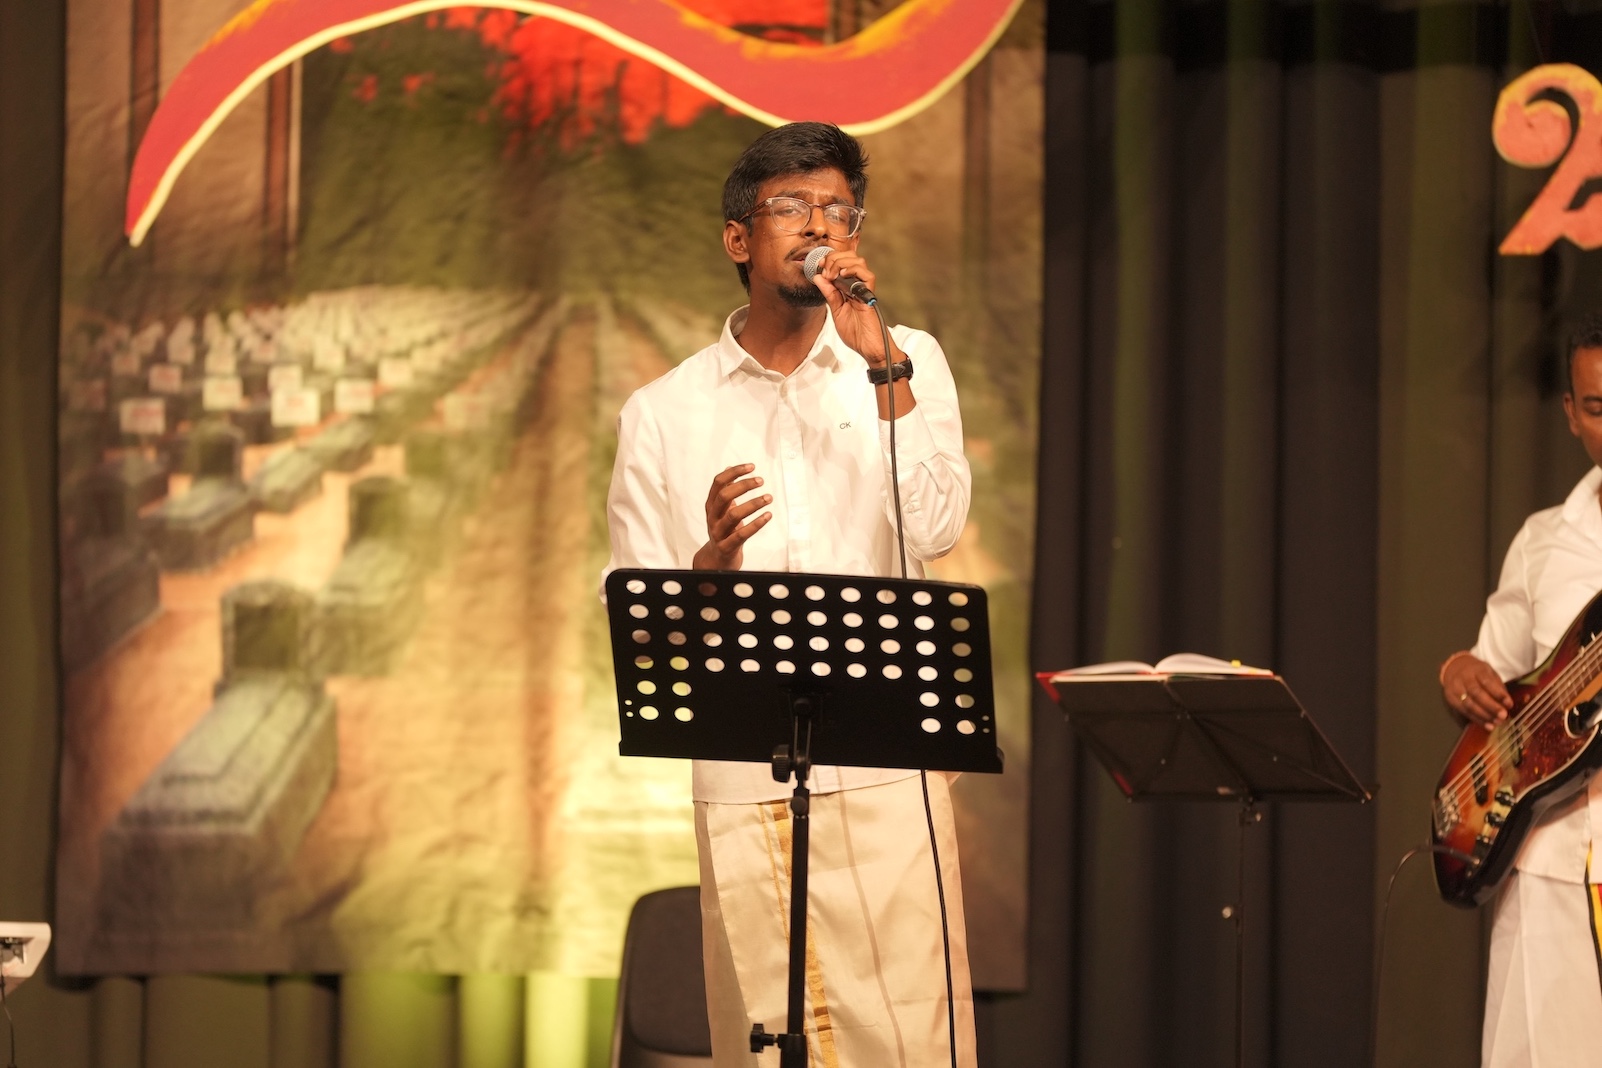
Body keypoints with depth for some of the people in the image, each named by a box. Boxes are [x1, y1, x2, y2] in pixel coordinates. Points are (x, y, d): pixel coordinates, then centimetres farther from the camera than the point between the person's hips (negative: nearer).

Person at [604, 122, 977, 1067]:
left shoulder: (906, 364, 12)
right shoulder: (662, 415, 11)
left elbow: (936, 530, -5)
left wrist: (878, 360, -10)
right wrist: (711, 563, -13)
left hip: (885, 782, -1)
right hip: (738, 790, 1)